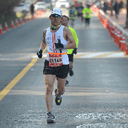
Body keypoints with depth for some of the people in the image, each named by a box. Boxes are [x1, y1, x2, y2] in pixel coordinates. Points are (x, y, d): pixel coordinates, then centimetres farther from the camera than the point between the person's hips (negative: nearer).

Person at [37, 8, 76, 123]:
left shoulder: (65, 30, -2)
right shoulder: (46, 31, 8)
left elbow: (74, 44, -4)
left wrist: (63, 46, -22)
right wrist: (41, 49, 8)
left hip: (63, 63, -1)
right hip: (49, 63, 1)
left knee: (61, 90, 10)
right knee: (48, 88, -14)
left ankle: (58, 94, 50)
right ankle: (50, 114, -15)